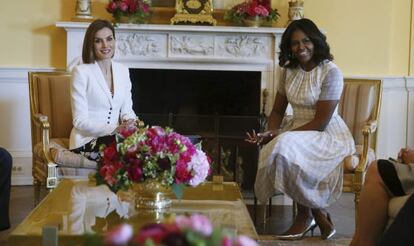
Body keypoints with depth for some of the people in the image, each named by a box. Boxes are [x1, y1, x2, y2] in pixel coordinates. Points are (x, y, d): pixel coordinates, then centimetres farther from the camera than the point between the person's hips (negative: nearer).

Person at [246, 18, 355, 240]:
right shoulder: (288, 71, 4)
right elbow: (277, 110, 11)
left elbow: (321, 122, -19)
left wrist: (281, 136, -22)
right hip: (297, 130, 6)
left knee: (285, 149, -33)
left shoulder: (331, 72, -15)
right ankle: (317, 214, -10)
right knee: (270, 152, -26)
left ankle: (306, 214, -9)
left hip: (328, 135, -6)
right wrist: (271, 134, -11)